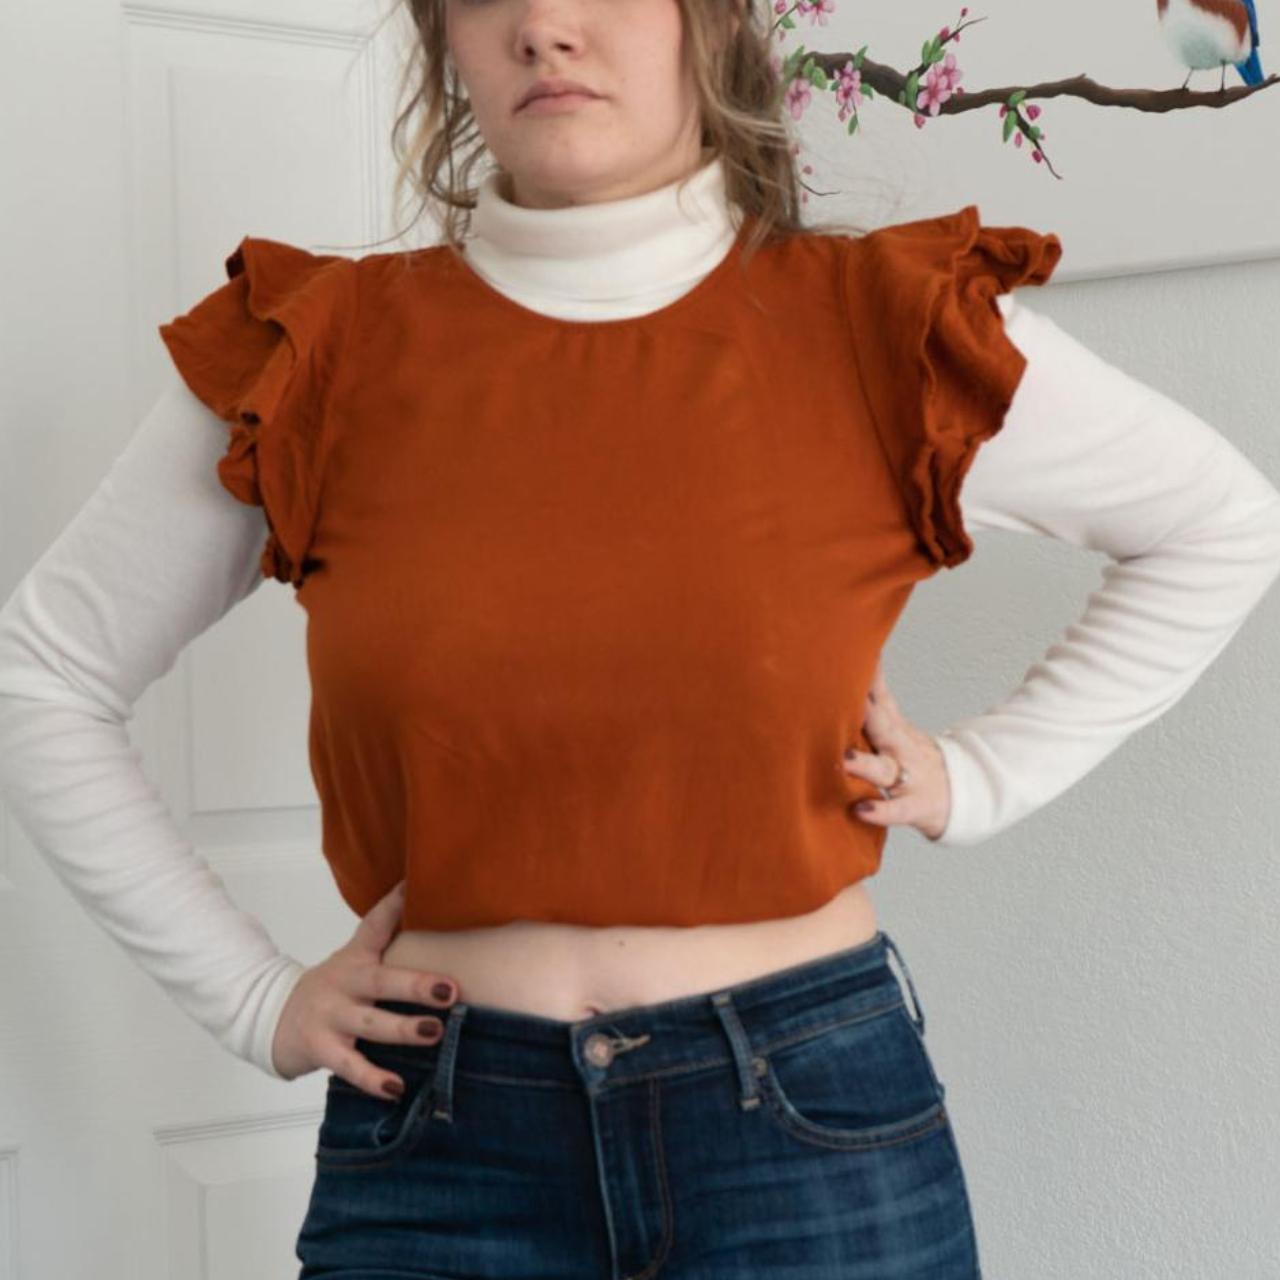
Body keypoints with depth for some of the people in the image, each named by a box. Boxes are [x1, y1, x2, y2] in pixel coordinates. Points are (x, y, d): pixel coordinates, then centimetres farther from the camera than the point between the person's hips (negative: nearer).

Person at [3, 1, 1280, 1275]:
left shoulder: (888, 330, -4)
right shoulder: (314, 357, -3)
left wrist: (980, 776, 2)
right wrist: (252, 997, 1)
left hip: (812, 1125, 0)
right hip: (437, 1140, 0)